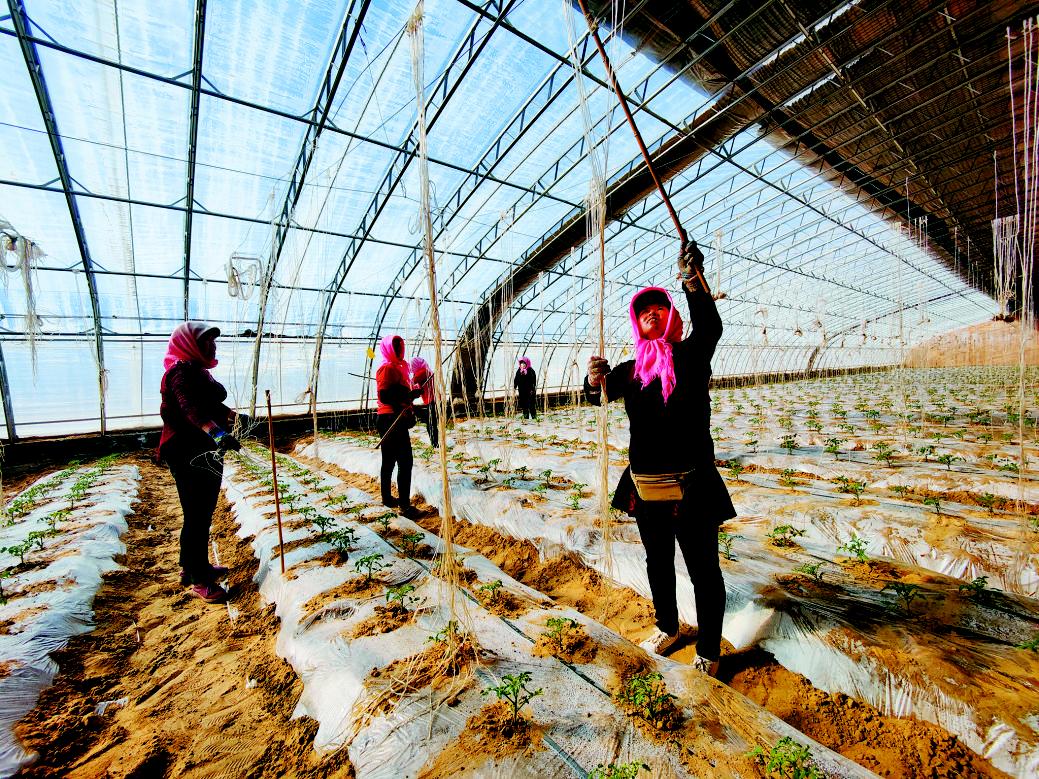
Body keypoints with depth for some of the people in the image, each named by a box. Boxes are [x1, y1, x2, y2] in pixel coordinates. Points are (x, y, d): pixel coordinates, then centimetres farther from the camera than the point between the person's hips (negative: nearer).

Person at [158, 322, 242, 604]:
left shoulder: (199, 371, 14)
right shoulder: (182, 371, -18)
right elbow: (190, 407, -37)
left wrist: (233, 415, 47)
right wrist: (216, 433, -52)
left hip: (206, 453, 10)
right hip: (189, 455, -10)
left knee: (201, 513, 19)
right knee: (197, 516, -1)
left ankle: (193, 567, 35)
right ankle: (199, 580, 12)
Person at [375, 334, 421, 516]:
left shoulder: (396, 367, 18)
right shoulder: (388, 367, -12)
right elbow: (384, 395, -22)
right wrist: (409, 395, -25)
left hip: (395, 420, 11)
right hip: (392, 420, -11)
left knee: (389, 461, 18)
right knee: (405, 461, -10)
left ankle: (387, 498, 30)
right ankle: (404, 504, -7)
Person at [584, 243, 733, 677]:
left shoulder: (691, 355, -3)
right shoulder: (633, 369, 7)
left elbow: (710, 326, -23)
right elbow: (599, 395, -5)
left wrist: (692, 281, -38)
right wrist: (594, 380, -28)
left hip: (691, 486, -4)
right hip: (645, 485, 5)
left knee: (704, 570, 10)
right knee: (658, 563, 22)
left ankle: (709, 651, 32)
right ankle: (667, 628, 45)